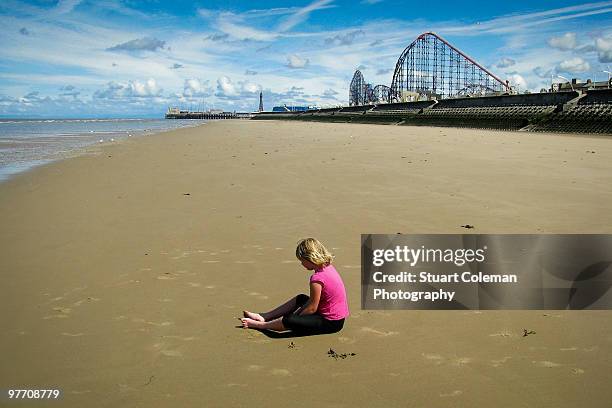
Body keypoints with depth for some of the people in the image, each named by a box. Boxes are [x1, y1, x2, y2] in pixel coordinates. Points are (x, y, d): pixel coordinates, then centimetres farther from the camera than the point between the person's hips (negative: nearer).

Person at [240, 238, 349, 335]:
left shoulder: (317, 279, -27)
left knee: (288, 321, -16)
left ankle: (259, 325, 11)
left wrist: (295, 316, -3)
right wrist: (296, 314, 9)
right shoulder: (328, 267, 2)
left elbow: (312, 308, -19)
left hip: (330, 323, -10)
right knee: (300, 299, 23)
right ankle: (263, 317, 27)